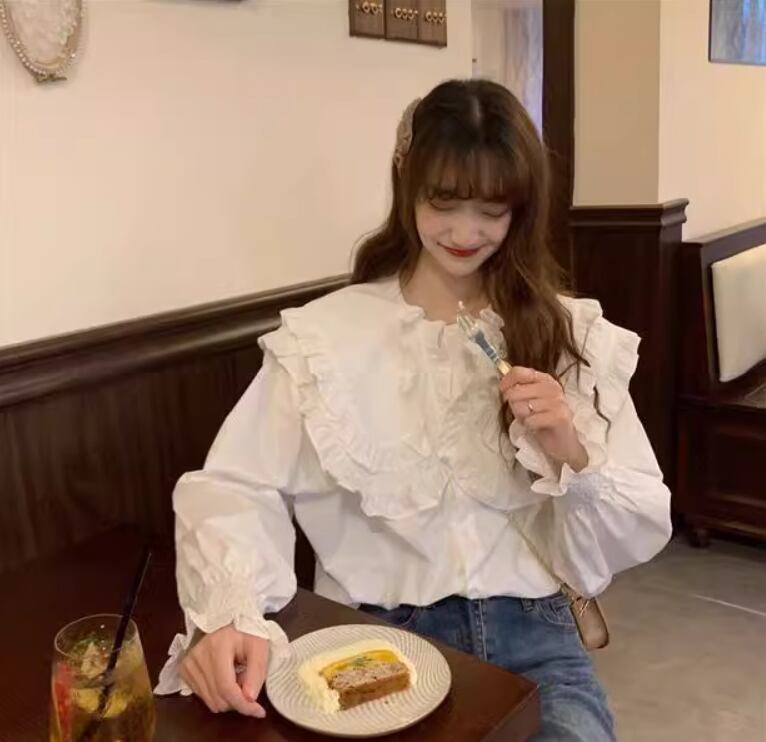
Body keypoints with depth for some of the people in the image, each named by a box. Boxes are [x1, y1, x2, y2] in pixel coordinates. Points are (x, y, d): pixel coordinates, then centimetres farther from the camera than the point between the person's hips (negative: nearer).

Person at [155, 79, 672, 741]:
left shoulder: (572, 334, 3)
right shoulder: (326, 335, -3)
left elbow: (639, 539, 4)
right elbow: (232, 491, -11)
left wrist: (572, 453, -16)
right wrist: (228, 617, -29)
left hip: (530, 634, 2)